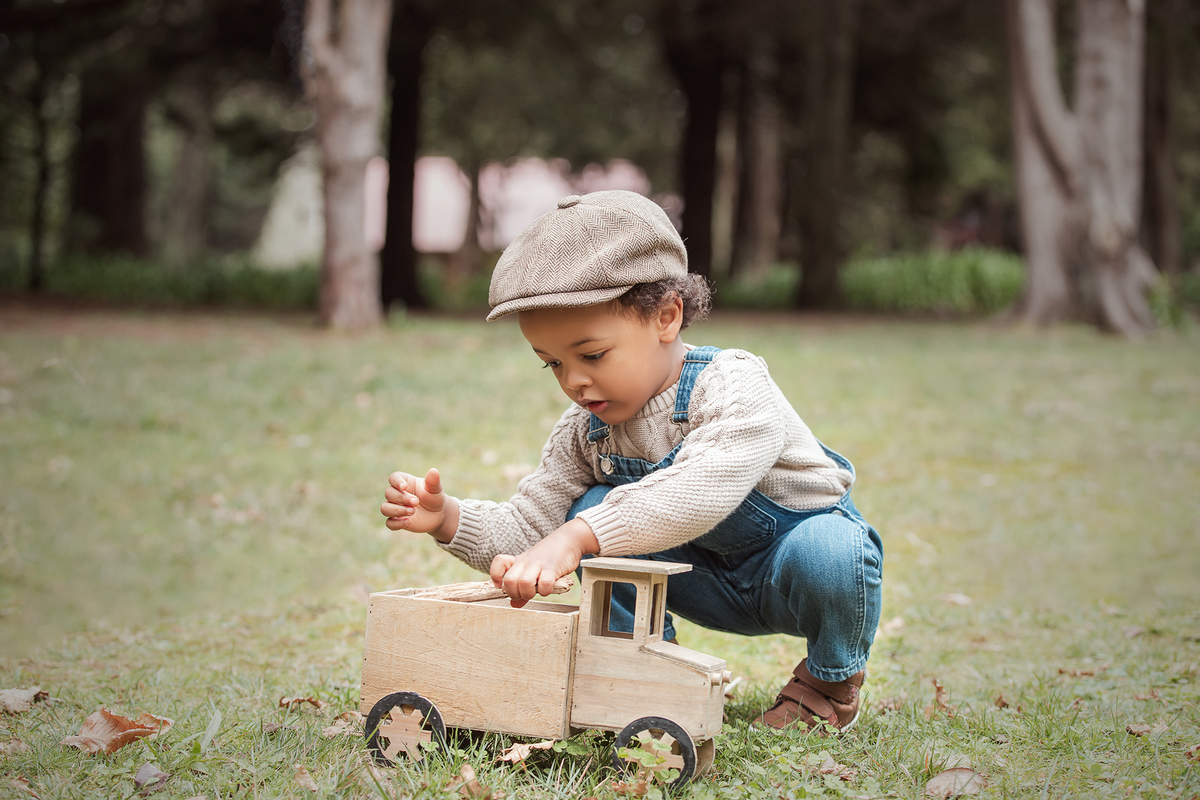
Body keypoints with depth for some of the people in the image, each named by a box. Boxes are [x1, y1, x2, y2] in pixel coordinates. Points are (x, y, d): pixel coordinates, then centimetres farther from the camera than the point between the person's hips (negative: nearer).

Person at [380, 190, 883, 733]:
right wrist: (449, 519, -26)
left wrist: (575, 537, -58)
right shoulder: (585, 431, -8)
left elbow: (699, 492, -49)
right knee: (595, 506, -16)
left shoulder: (733, 387, -30)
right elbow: (525, 529, -6)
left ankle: (832, 679, -6)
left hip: (801, 549, -5)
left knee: (829, 550, -38)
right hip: (711, 585, 5)